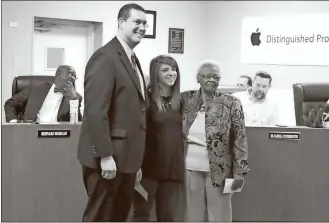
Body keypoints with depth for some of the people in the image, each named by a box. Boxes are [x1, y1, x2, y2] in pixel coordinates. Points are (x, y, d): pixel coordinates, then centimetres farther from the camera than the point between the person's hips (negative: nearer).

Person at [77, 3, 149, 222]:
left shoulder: (133, 60, 17)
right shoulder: (105, 57, -14)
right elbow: (96, 111, -21)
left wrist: (136, 156, 16)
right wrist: (105, 155, -22)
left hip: (127, 155, 9)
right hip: (109, 157, -9)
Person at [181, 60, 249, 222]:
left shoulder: (231, 103, -5)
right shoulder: (187, 99, 4)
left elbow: (240, 139, -5)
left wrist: (239, 171, -9)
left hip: (219, 170, -3)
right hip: (191, 169, 3)